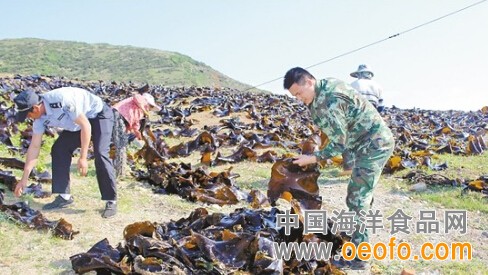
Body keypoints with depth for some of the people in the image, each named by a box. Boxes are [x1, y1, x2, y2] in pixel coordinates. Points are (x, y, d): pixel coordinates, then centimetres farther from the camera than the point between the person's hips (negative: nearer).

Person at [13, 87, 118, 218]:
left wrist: (83, 157, -29)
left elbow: (86, 126, -30)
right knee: (58, 149, -2)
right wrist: (24, 179, -2)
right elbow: (34, 147, -3)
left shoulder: (62, 99, -35)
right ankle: (64, 197, 4)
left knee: (100, 154, -23)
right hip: (78, 122, 8)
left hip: (99, 114, -8)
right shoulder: (40, 119, -10)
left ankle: (111, 201, -15)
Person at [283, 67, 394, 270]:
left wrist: (312, 159, -16)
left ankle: (358, 258, -1)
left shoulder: (329, 101, -25)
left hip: (374, 144, -10)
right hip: (375, 142, 10)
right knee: (361, 194, 22)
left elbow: (340, 143, -20)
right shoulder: (324, 89, 5)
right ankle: (359, 233, 39)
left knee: (357, 199, -7)